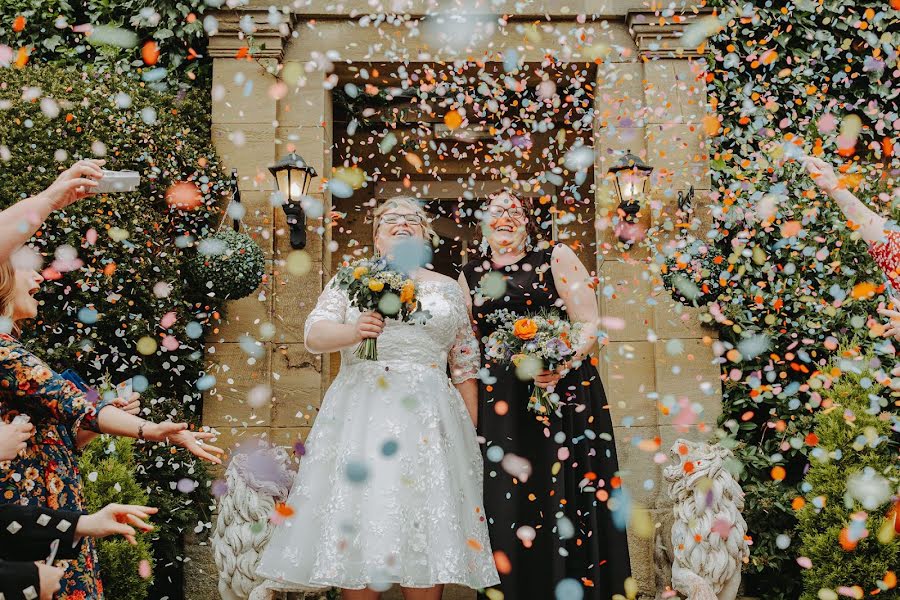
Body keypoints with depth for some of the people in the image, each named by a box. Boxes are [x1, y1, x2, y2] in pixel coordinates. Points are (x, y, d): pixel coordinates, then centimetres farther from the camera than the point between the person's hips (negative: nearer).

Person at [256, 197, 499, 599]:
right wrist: (353, 332, -23)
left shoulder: (448, 289, 14)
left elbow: (465, 365, 13)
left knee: (426, 527, -4)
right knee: (356, 516, -6)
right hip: (359, 414, 0)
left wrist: (471, 432, 8)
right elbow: (314, 335, -2)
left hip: (429, 419, 1)